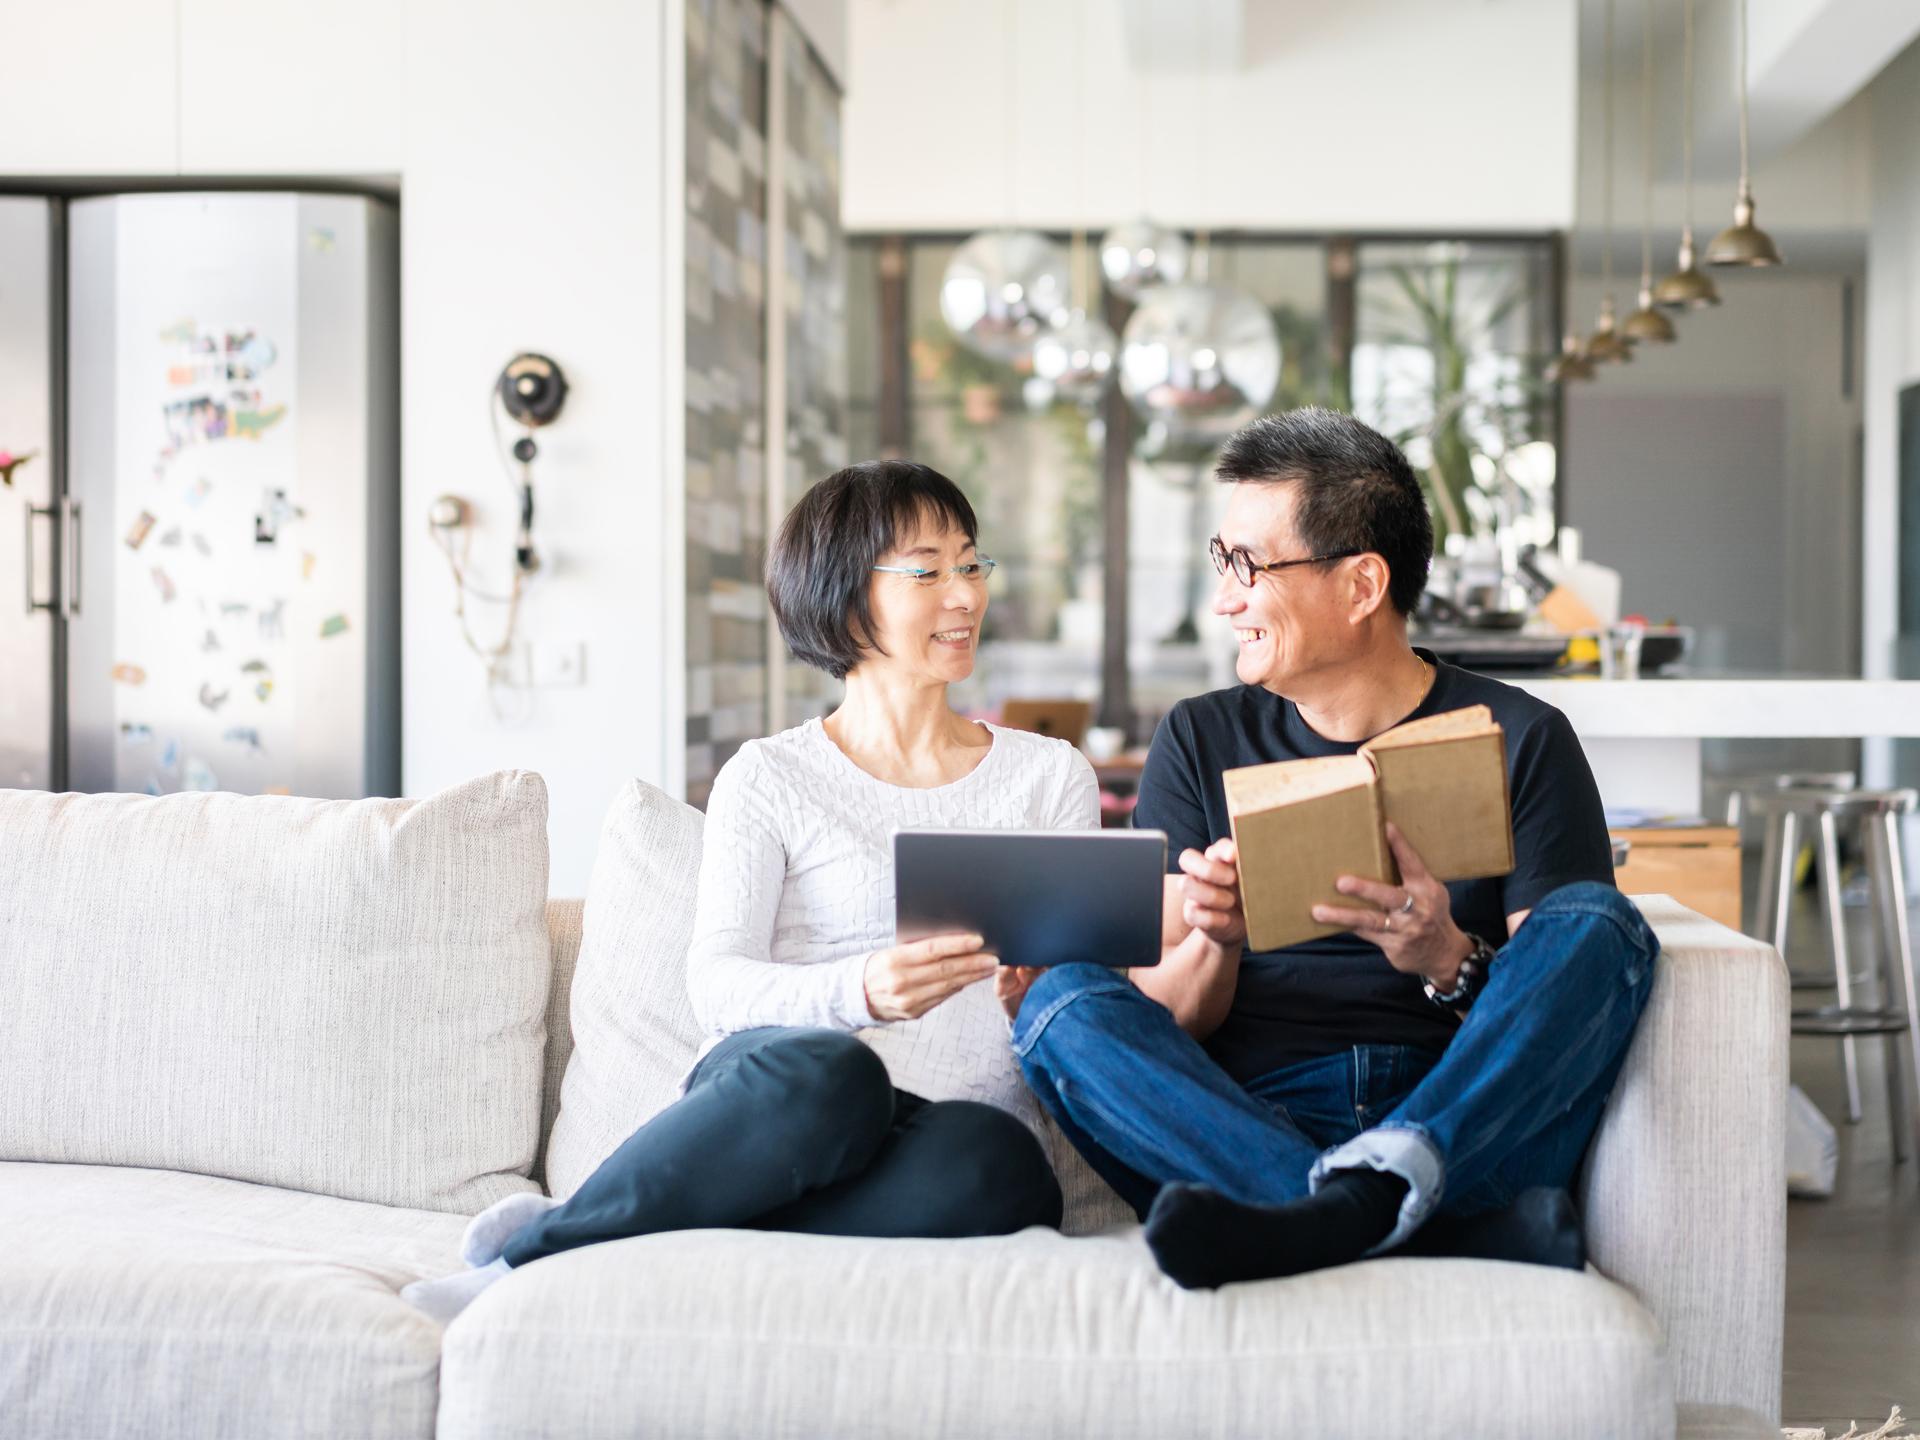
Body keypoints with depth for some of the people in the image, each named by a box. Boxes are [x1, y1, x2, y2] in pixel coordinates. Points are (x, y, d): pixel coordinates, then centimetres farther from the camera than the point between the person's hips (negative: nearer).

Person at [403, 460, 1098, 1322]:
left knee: (991, 1163, -38)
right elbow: (717, 980, -3)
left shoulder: (1052, 777, 19)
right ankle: (532, 1255, -24)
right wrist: (859, 990, -24)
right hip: (787, 1092, -1)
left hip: (964, 1123, 2)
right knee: (822, 1068, -40)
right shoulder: (770, 780, 12)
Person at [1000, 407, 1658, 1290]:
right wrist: (1214, 938, -15)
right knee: (1062, 1002, -24)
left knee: (1594, 920, -24)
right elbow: (1164, 1024, 7)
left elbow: (1563, 1002, 1)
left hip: (1474, 1126, -1)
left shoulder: (1517, 740, 8)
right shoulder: (1202, 743, 14)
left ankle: (1359, 1201, -45)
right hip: (1247, 1122, 1)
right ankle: (1449, 1227, -38)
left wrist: (1451, 963, -20)